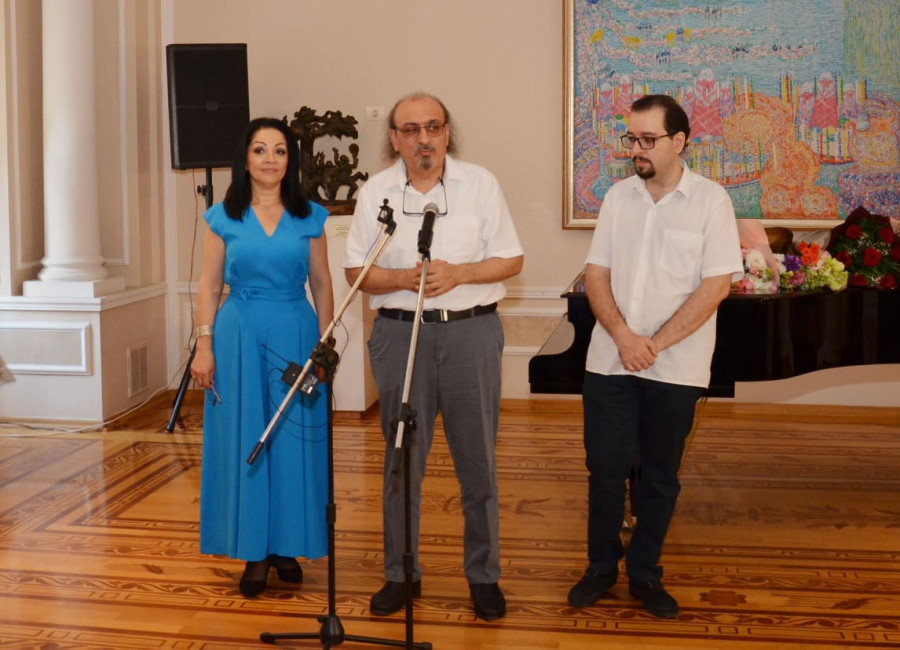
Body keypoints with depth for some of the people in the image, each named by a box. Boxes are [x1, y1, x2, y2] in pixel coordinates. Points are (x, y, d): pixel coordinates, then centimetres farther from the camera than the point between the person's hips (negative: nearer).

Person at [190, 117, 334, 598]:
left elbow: (321, 285, 8)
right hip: (239, 333, 0)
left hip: (295, 333, 0)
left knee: (295, 442, 3)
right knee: (244, 441, 2)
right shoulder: (223, 217, 4)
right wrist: (204, 344, -2)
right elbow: (209, 284, 5)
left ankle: (287, 545, 18)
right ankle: (254, 552, 13)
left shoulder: (310, 217, 5)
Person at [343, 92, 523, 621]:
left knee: (478, 458, 5)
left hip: (471, 331, -1)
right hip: (400, 333, 1)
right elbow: (357, 272, 3)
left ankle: (484, 575, 18)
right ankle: (401, 573, 21)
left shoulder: (481, 183, 1)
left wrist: (458, 273, -15)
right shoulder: (376, 191, 3)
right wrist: (405, 278, -15)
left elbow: (511, 260, 2)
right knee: (402, 459, 8)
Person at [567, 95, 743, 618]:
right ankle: (602, 566, 23)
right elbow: (597, 273, 4)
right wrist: (623, 335, -12)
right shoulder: (619, 197, 6)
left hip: (676, 368, -2)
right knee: (605, 469, 5)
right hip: (610, 361, 3)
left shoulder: (710, 200, -5)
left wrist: (655, 343, -15)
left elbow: (717, 284, -10)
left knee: (660, 476, 9)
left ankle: (645, 574, 24)